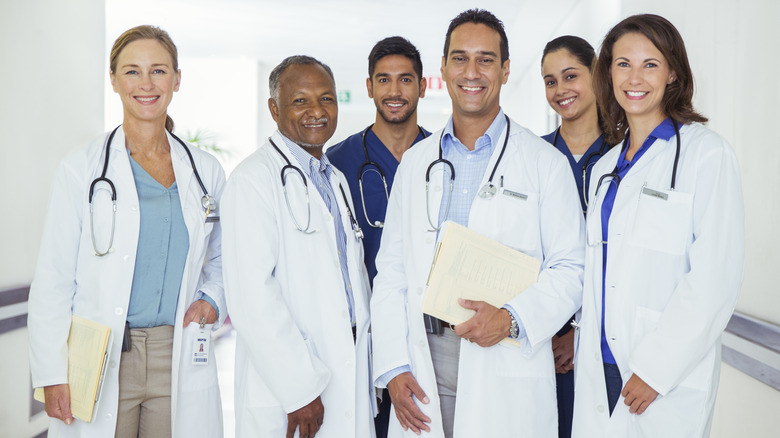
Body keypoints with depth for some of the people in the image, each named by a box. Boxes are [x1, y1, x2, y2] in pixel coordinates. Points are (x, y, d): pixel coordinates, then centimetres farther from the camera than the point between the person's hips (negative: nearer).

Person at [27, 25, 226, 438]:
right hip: (101, 363, -2)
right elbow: (53, 280, -2)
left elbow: (221, 260, 20)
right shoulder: (82, 170, -1)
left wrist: (213, 299, 0)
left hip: (180, 362, 2)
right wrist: (53, 375, -7)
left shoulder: (206, 171, 7)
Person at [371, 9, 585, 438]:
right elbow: (392, 270, 9)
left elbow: (570, 268, -2)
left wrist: (512, 318, -18)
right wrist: (393, 366, 0)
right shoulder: (415, 161, 10)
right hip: (423, 367, 3)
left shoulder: (546, 162, 1)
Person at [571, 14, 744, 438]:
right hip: (599, 370, 5)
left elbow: (715, 277, -14)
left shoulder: (706, 153, -7)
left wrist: (656, 369, -16)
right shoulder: (605, 166, 14)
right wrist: (574, 334, 4)